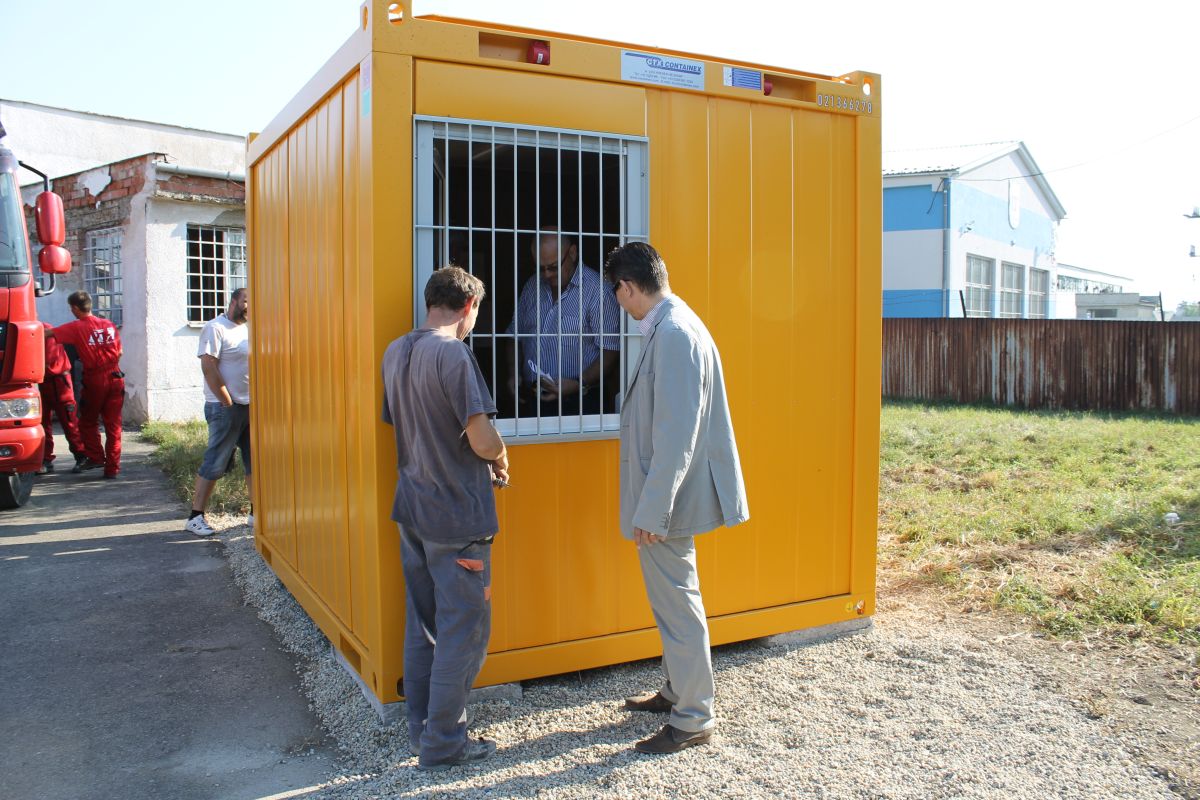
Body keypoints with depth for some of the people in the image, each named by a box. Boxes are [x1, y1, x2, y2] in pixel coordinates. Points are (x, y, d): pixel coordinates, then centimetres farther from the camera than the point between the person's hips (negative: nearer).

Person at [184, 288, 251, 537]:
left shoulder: (247, 330, 16)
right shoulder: (215, 328, -7)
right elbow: (208, 366, -15)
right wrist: (227, 403, -15)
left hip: (252, 406, 8)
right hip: (226, 407, -8)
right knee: (215, 463, -4)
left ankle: (256, 513, 16)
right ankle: (195, 517, 4)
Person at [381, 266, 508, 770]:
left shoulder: (395, 352, 7)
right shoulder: (453, 354, -18)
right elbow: (483, 439, -24)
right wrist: (500, 459, 0)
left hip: (412, 510, 8)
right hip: (457, 517, -8)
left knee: (422, 624, 17)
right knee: (464, 630, 4)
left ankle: (421, 728, 28)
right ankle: (443, 743, 13)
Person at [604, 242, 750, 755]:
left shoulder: (674, 333, -21)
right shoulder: (670, 325, 10)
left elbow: (677, 433, -25)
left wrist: (652, 509, -23)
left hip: (668, 499, -10)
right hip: (663, 497, 10)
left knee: (678, 602, 2)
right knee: (672, 599, 21)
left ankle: (693, 719, 16)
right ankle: (677, 690, 38)